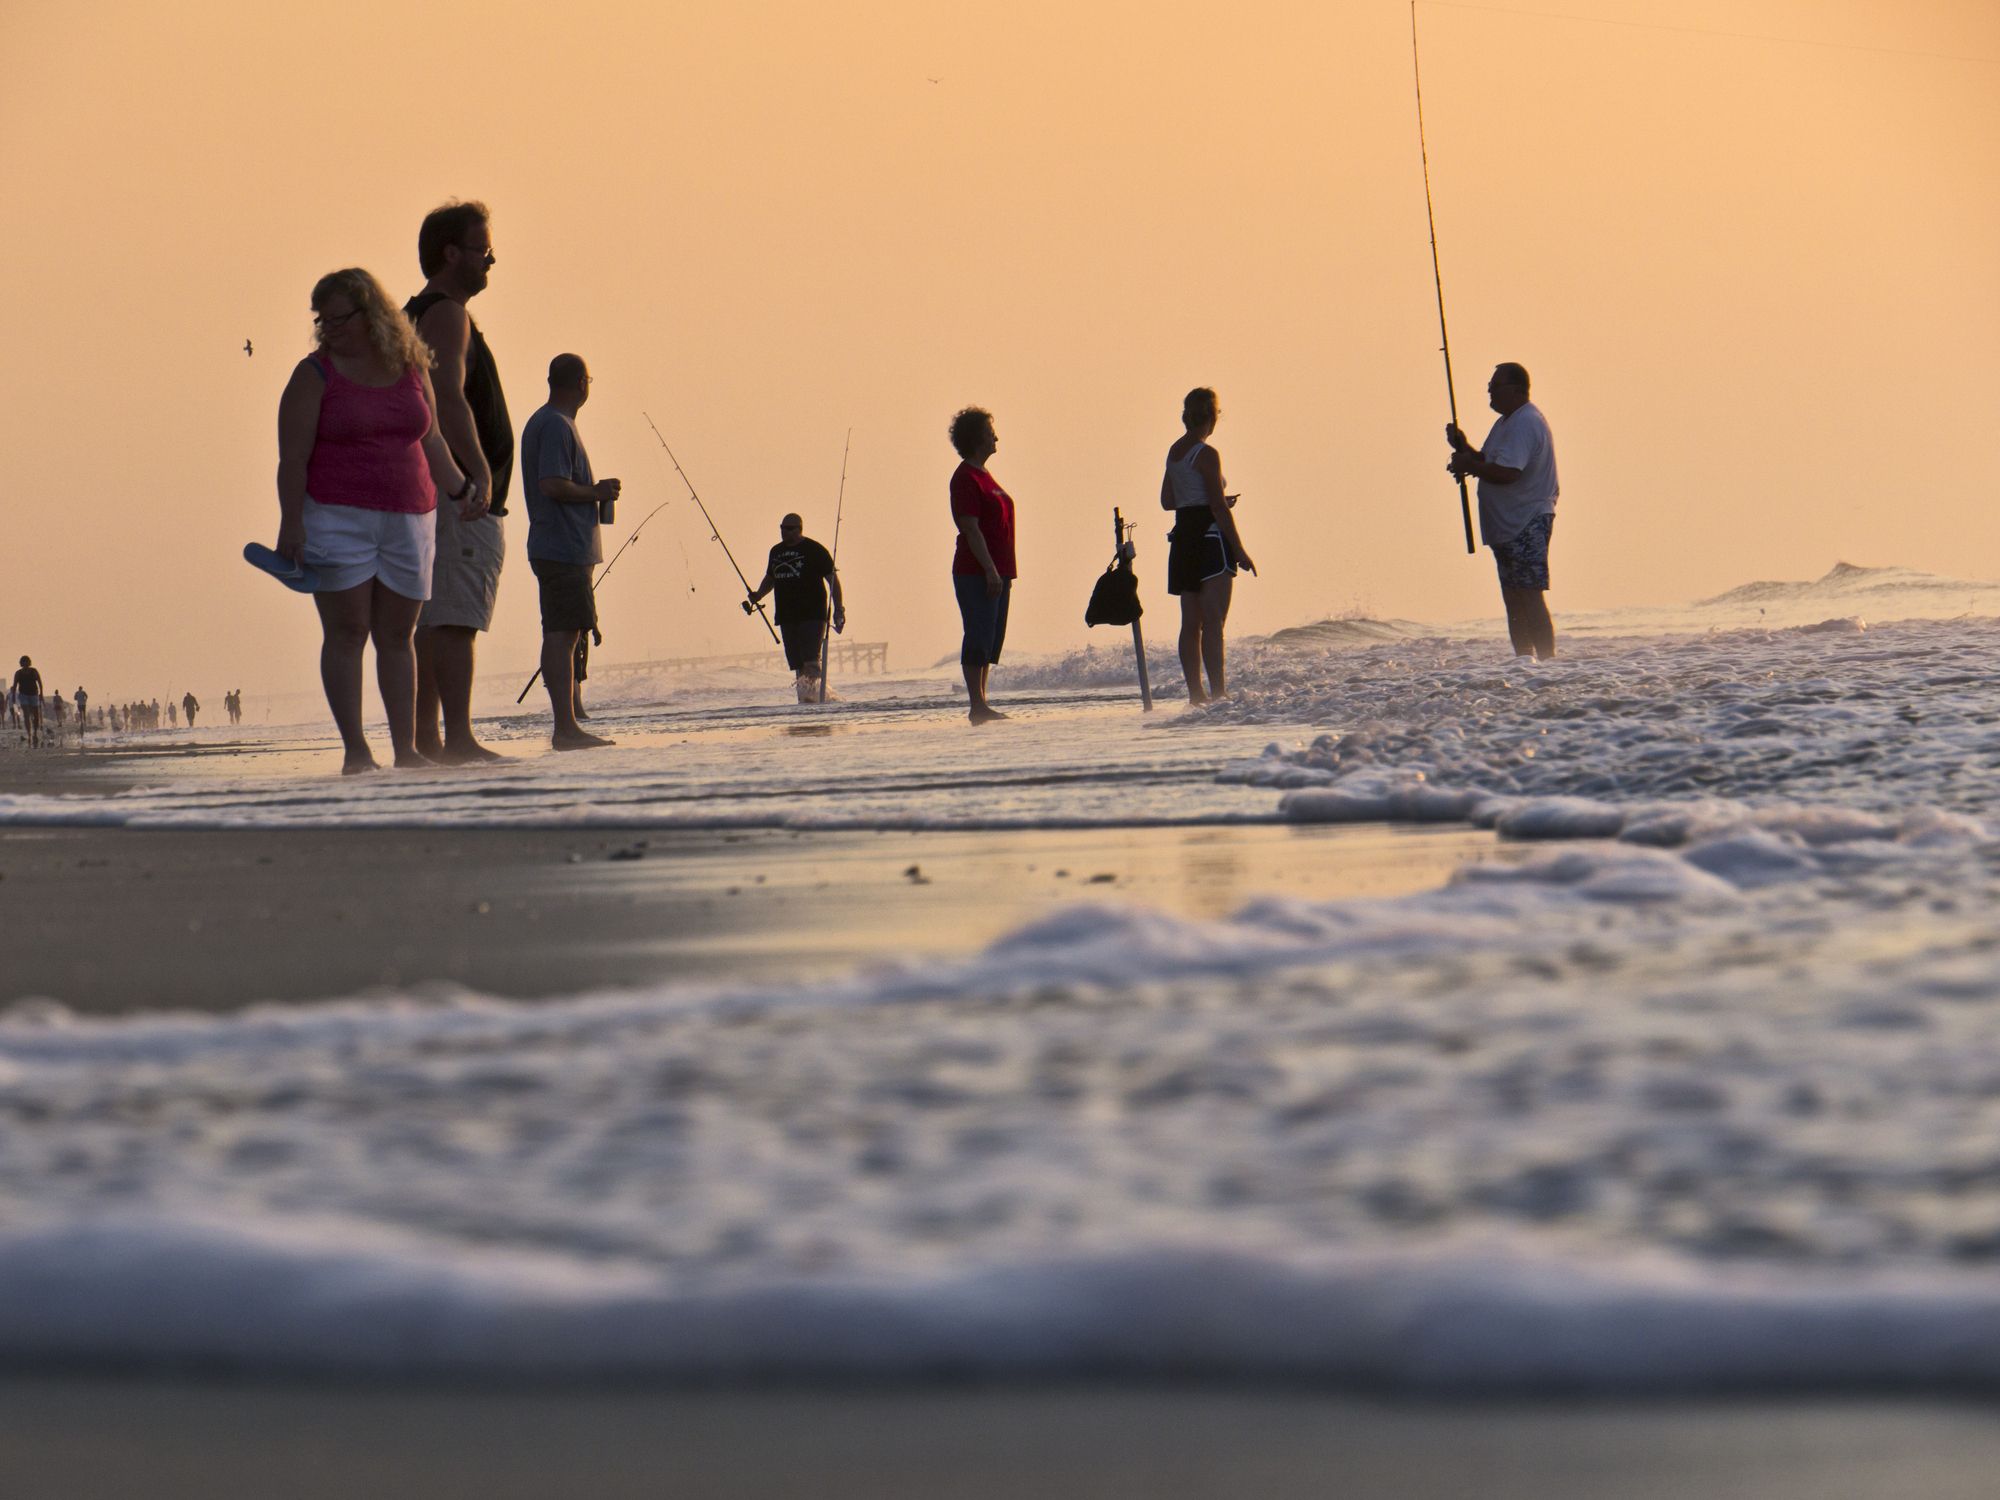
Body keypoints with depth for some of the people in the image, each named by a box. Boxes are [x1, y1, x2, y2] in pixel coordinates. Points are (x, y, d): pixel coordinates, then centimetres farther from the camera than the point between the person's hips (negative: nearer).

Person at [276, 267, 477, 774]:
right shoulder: (316, 375, -2)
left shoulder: (410, 369, 10)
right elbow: (293, 456, -7)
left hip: (407, 518, 4)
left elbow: (430, 439, 21)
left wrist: (461, 488, 11)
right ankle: (355, 751, -5)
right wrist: (290, 522, -16)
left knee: (397, 636, 5)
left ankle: (406, 748, 6)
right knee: (347, 632, -6)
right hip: (336, 518, -4)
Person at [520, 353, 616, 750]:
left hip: (557, 549, 11)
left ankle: (566, 726, 13)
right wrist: (596, 493, -9)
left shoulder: (541, 422, 19)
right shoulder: (556, 426, -13)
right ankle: (566, 728, -15)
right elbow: (552, 485, -22)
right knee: (562, 635, -12)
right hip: (564, 549, -11)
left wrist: (593, 491, 16)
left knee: (562, 636, 11)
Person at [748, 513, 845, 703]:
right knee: (797, 665, 5)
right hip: (786, 616, 6)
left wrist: (839, 609, -11)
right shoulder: (776, 551, 15)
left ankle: (814, 696, -24)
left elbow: (833, 579, -3)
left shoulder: (815, 550, -3)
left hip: (812, 615, -6)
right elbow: (770, 578, 29)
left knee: (810, 661, -19)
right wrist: (758, 594, 9)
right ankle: (803, 699, 7)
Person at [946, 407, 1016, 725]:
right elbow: (971, 528, -17)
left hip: (996, 572, 10)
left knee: (992, 639, 9)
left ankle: (980, 703, 12)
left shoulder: (983, 476, 19)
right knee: (979, 638, -10)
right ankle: (977, 706, -11)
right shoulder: (965, 478, -10)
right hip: (975, 573, -10)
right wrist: (990, 570, -22)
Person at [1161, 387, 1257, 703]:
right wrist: (1240, 550, -13)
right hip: (1209, 536, -8)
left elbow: (1167, 500, 20)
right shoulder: (1206, 455, -13)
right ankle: (1218, 693, -16)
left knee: (1191, 623, 9)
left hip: (1182, 537, 8)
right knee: (1213, 622, -11)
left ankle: (1195, 693, 9)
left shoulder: (1175, 451, 12)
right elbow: (1218, 507, -16)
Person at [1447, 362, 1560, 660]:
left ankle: (1548, 664, -14)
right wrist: (1464, 448, 6)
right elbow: (1489, 462, 23)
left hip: (1528, 524, -11)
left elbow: (1506, 472, -27)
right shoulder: (1505, 423, 18)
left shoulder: (1525, 423, -17)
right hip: (1508, 525, 11)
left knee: (1530, 597, -13)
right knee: (1513, 600, 12)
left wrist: (1469, 465, -13)